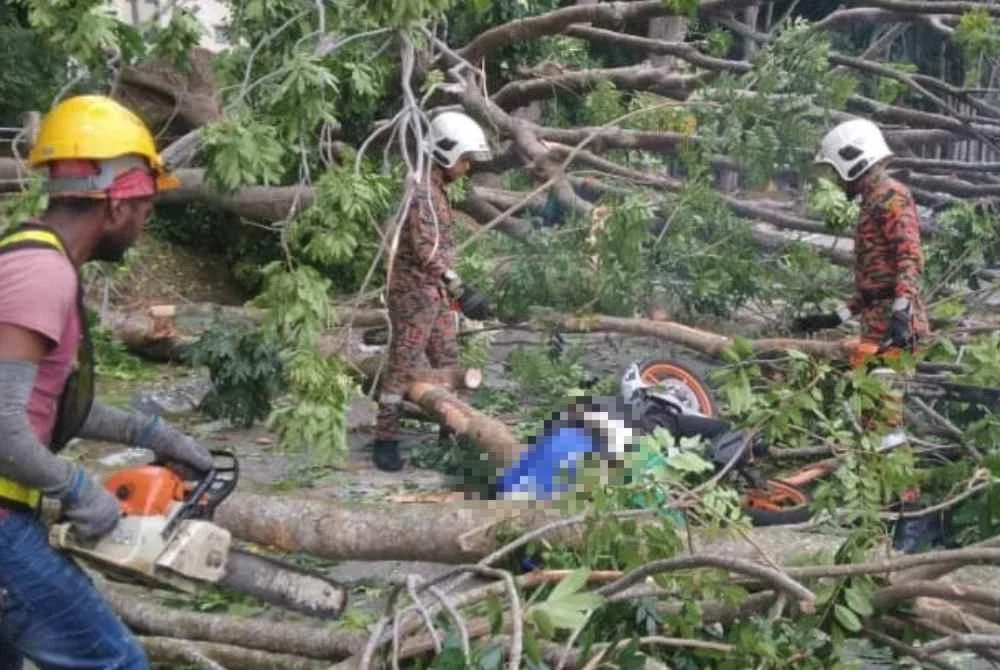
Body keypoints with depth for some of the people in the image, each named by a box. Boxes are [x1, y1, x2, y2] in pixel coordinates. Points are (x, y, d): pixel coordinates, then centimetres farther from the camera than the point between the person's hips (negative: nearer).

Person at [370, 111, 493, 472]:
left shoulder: (436, 188, 13)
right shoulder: (422, 190, -18)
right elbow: (426, 251, -26)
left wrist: (452, 290, 20)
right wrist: (461, 291, -30)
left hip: (435, 294, 10)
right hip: (414, 293, -10)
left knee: (448, 365, 13)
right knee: (403, 367, -4)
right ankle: (385, 440, 3)